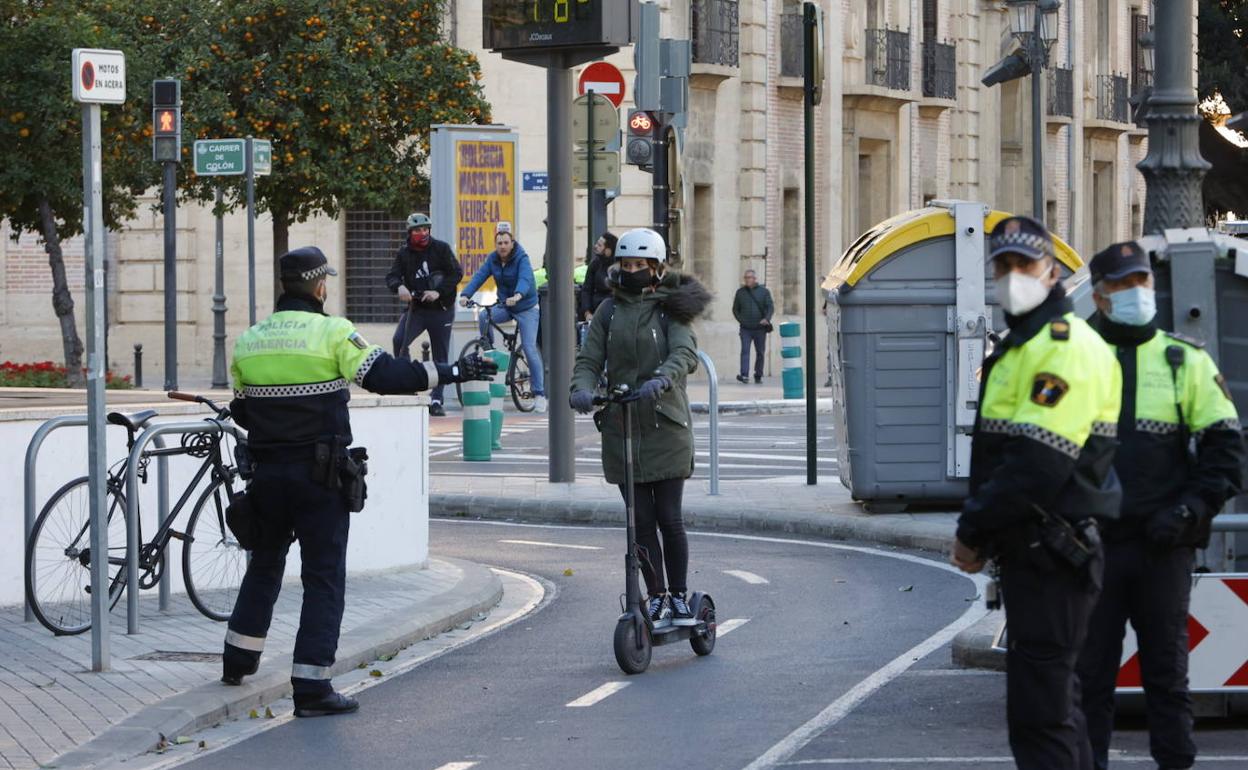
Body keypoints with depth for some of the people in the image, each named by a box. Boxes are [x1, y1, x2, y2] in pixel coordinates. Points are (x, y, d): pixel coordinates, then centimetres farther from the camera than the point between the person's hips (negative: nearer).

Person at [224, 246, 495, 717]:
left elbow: (241, 412, 13)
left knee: (265, 564, 24)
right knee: (323, 576, 0)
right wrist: (454, 372, -13)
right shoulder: (332, 333, -11)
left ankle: (238, 661, 33)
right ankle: (311, 687, -5)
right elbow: (385, 376, -19)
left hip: (267, 472, 5)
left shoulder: (248, 342, 5)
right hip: (319, 475, -5)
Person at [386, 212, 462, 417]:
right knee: (399, 341, -24)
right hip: (415, 307, 1)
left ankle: (436, 400, 12)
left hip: (440, 309, -1)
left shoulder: (441, 249, -5)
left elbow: (456, 273, -10)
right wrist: (399, 287, -27)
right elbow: (392, 275, -3)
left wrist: (438, 292, -22)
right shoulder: (404, 252, 3)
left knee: (441, 356, 3)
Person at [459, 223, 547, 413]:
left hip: (526, 307, -5)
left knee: (530, 349, -12)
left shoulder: (521, 258, -17)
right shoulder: (493, 259, -2)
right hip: (505, 305, 5)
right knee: (484, 317, -26)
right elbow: (479, 276, -13)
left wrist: (518, 295, -55)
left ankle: (540, 395, -5)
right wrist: (465, 294, -31)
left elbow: (525, 279, -35)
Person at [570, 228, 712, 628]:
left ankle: (679, 597, 11)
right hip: (620, 427, 3)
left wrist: (661, 379, -38)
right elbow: (589, 359, 2)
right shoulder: (608, 312, 9)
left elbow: (685, 354, -17)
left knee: (668, 517, -2)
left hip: (665, 427, -3)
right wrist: (582, 388, -21)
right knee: (641, 521, 4)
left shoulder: (669, 309, -1)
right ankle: (656, 597, 13)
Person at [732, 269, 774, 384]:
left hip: (760, 328, 0)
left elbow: (770, 307, -1)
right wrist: (740, 320, 1)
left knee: (760, 352, 7)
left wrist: (767, 319, -19)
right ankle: (744, 375, -22)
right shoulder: (740, 292, 9)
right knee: (745, 351, -13)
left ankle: (758, 375, 19)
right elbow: (735, 309, 17)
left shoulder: (764, 291, 4)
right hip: (746, 329, 0)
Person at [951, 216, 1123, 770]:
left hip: (1051, 555, -11)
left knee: (1039, 712, -11)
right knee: (1052, 700, 17)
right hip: (1029, 552, 11)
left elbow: (1040, 463, -23)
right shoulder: (1020, 345, 19)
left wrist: (974, 530, -15)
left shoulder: (1067, 347, -15)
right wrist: (980, 530, 11)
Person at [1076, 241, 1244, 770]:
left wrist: (1191, 509, -7)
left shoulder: (1185, 362, 5)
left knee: (1167, 668, 5)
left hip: (1163, 545, 0)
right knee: (1089, 669, 2)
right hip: (1093, 543, 0)